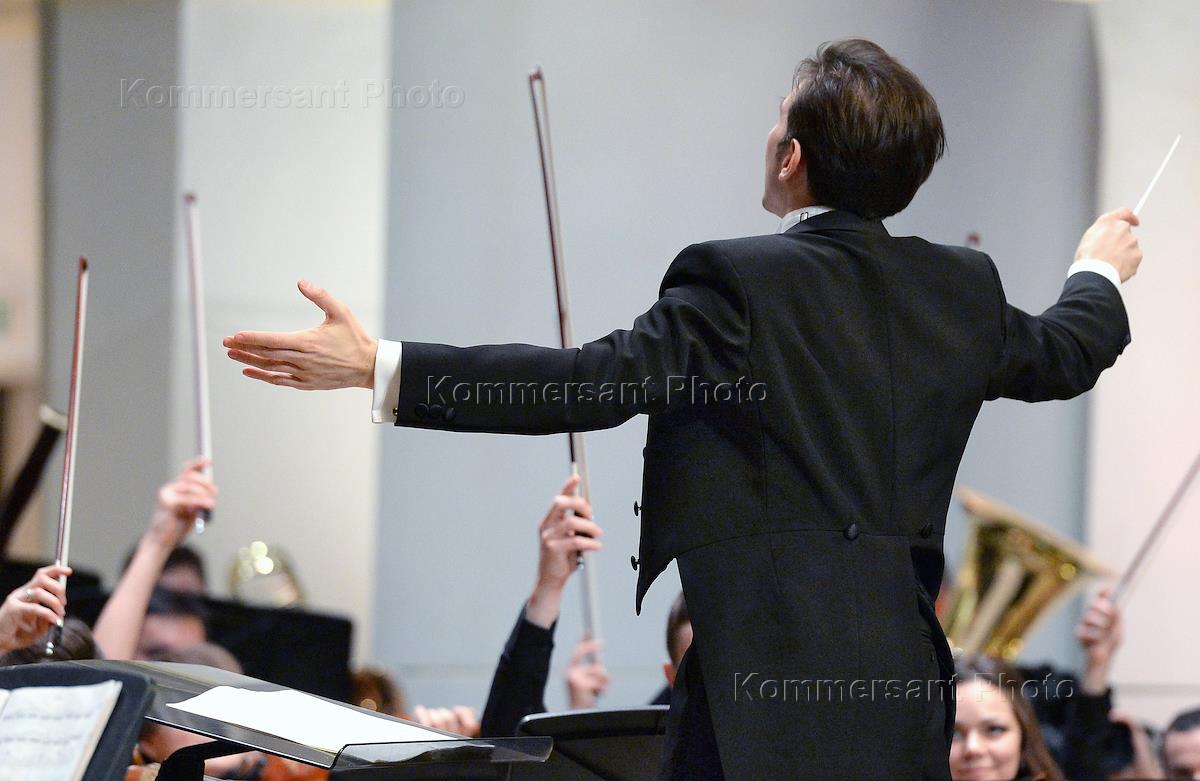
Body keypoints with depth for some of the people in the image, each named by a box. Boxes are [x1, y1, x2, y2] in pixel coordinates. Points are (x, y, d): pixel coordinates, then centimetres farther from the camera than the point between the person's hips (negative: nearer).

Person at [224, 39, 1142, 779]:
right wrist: (1099, 273, 52)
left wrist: (377, 368, -20)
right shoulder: (962, 289, 8)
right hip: (905, 683, 7)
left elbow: (595, 380, -19)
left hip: (769, 677, -7)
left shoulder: (742, 284, -12)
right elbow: (1064, 351, 27)